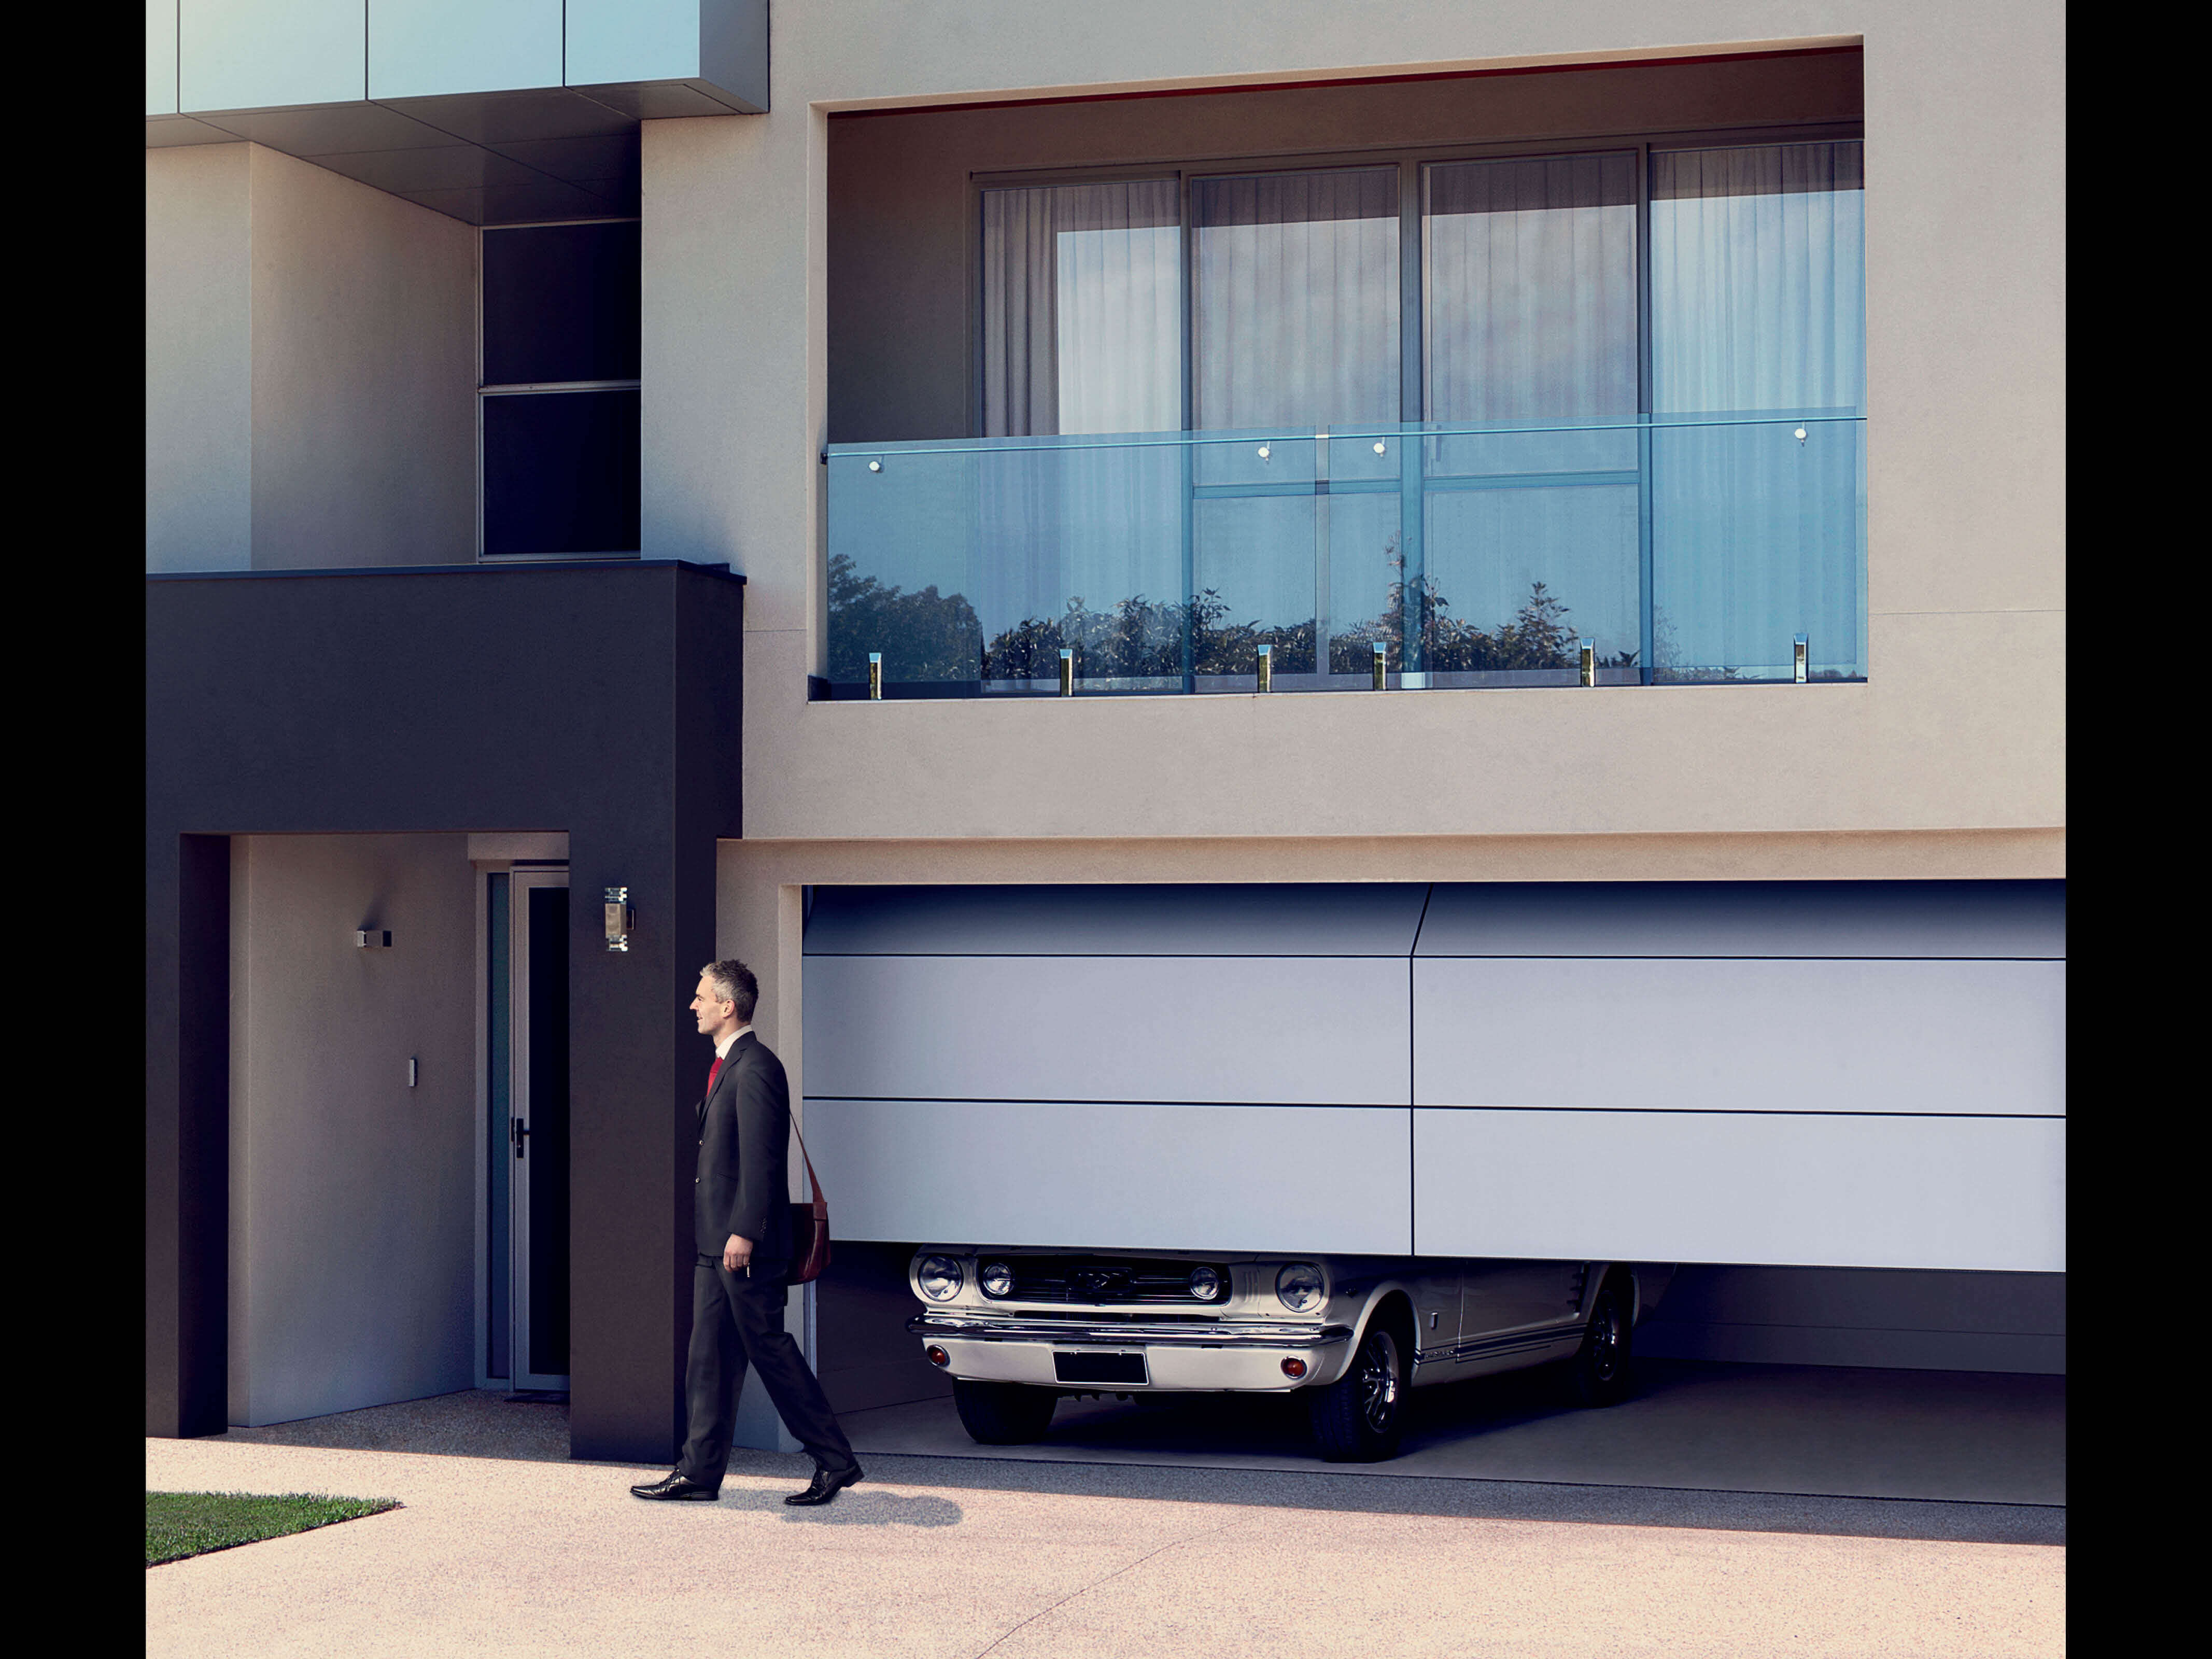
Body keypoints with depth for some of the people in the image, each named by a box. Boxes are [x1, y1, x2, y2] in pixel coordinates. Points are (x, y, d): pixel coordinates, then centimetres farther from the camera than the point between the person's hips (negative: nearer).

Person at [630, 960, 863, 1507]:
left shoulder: (755, 1068, -16)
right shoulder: (726, 1066, 16)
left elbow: (760, 1159, -20)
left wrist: (744, 1232, -23)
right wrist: (718, 1233, 19)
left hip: (746, 1246, -10)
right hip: (716, 1241, 10)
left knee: (770, 1349, -4)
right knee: (709, 1358, 9)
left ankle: (835, 1461, 4)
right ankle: (699, 1472, 13)